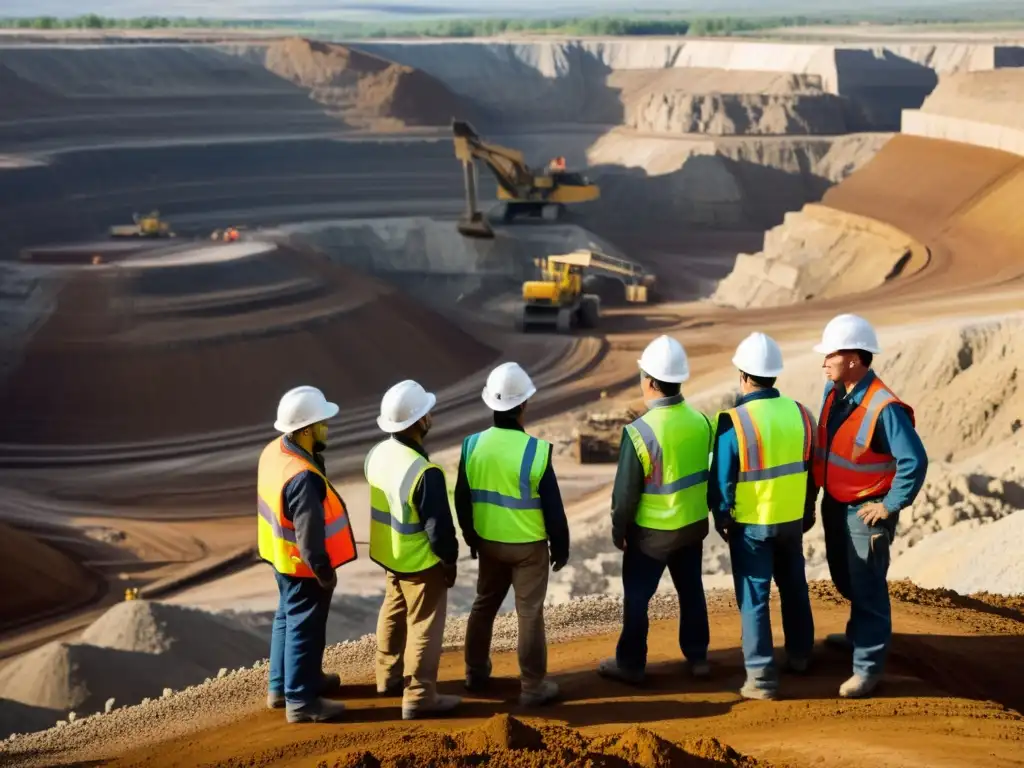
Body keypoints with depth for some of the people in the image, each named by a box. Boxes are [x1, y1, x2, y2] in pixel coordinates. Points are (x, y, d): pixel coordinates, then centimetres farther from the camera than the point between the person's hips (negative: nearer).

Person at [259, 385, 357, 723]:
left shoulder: (274, 451, -5)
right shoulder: (302, 478, -34)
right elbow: (310, 535, -28)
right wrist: (324, 571, -16)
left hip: (281, 555, 10)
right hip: (302, 564, -10)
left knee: (287, 619, 24)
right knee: (304, 628, 5)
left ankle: (282, 685, 39)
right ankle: (300, 701, 17)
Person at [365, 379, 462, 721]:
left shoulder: (377, 454, -7)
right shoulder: (425, 472, -31)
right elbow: (439, 525, -24)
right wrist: (449, 559, -7)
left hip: (388, 553, 8)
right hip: (420, 561, -8)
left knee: (394, 613, 26)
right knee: (424, 626, 5)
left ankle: (389, 676, 42)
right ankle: (419, 697, 12)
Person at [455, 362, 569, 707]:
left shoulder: (472, 445, -8)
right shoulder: (536, 451, -21)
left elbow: (462, 500, 3)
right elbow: (552, 507, -14)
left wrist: (471, 537, 19)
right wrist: (560, 548, 1)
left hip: (489, 542, 4)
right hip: (528, 546, -4)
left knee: (484, 605, 21)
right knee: (530, 613, 5)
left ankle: (476, 673, 33)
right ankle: (533, 687, 11)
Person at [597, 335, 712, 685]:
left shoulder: (640, 432, -24)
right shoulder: (700, 421, -6)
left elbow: (626, 491, -16)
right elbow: (708, 472, 6)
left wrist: (618, 530, -1)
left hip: (651, 531, -5)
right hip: (694, 525, 5)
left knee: (637, 597, 10)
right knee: (691, 591, 19)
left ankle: (630, 664, 20)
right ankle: (697, 657, 29)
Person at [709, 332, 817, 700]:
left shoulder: (734, 422, -19)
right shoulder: (800, 414, -4)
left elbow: (722, 479, -14)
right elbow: (812, 469, 7)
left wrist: (721, 518, 3)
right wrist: (807, 512, 20)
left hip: (750, 524, -5)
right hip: (792, 519, 5)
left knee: (754, 598, 3)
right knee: (794, 588, 22)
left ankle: (761, 677, 4)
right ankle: (799, 655, 37)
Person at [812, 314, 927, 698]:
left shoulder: (883, 408, -28)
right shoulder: (834, 391, -3)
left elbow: (914, 461, -29)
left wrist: (890, 506, -22)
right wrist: (820, 488, 14)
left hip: (866, 511, -8)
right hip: (835, 503, 9)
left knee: (867, 588, 1)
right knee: (845, 579, 26)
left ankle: (868, 667, 10)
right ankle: (860, 634, 48)